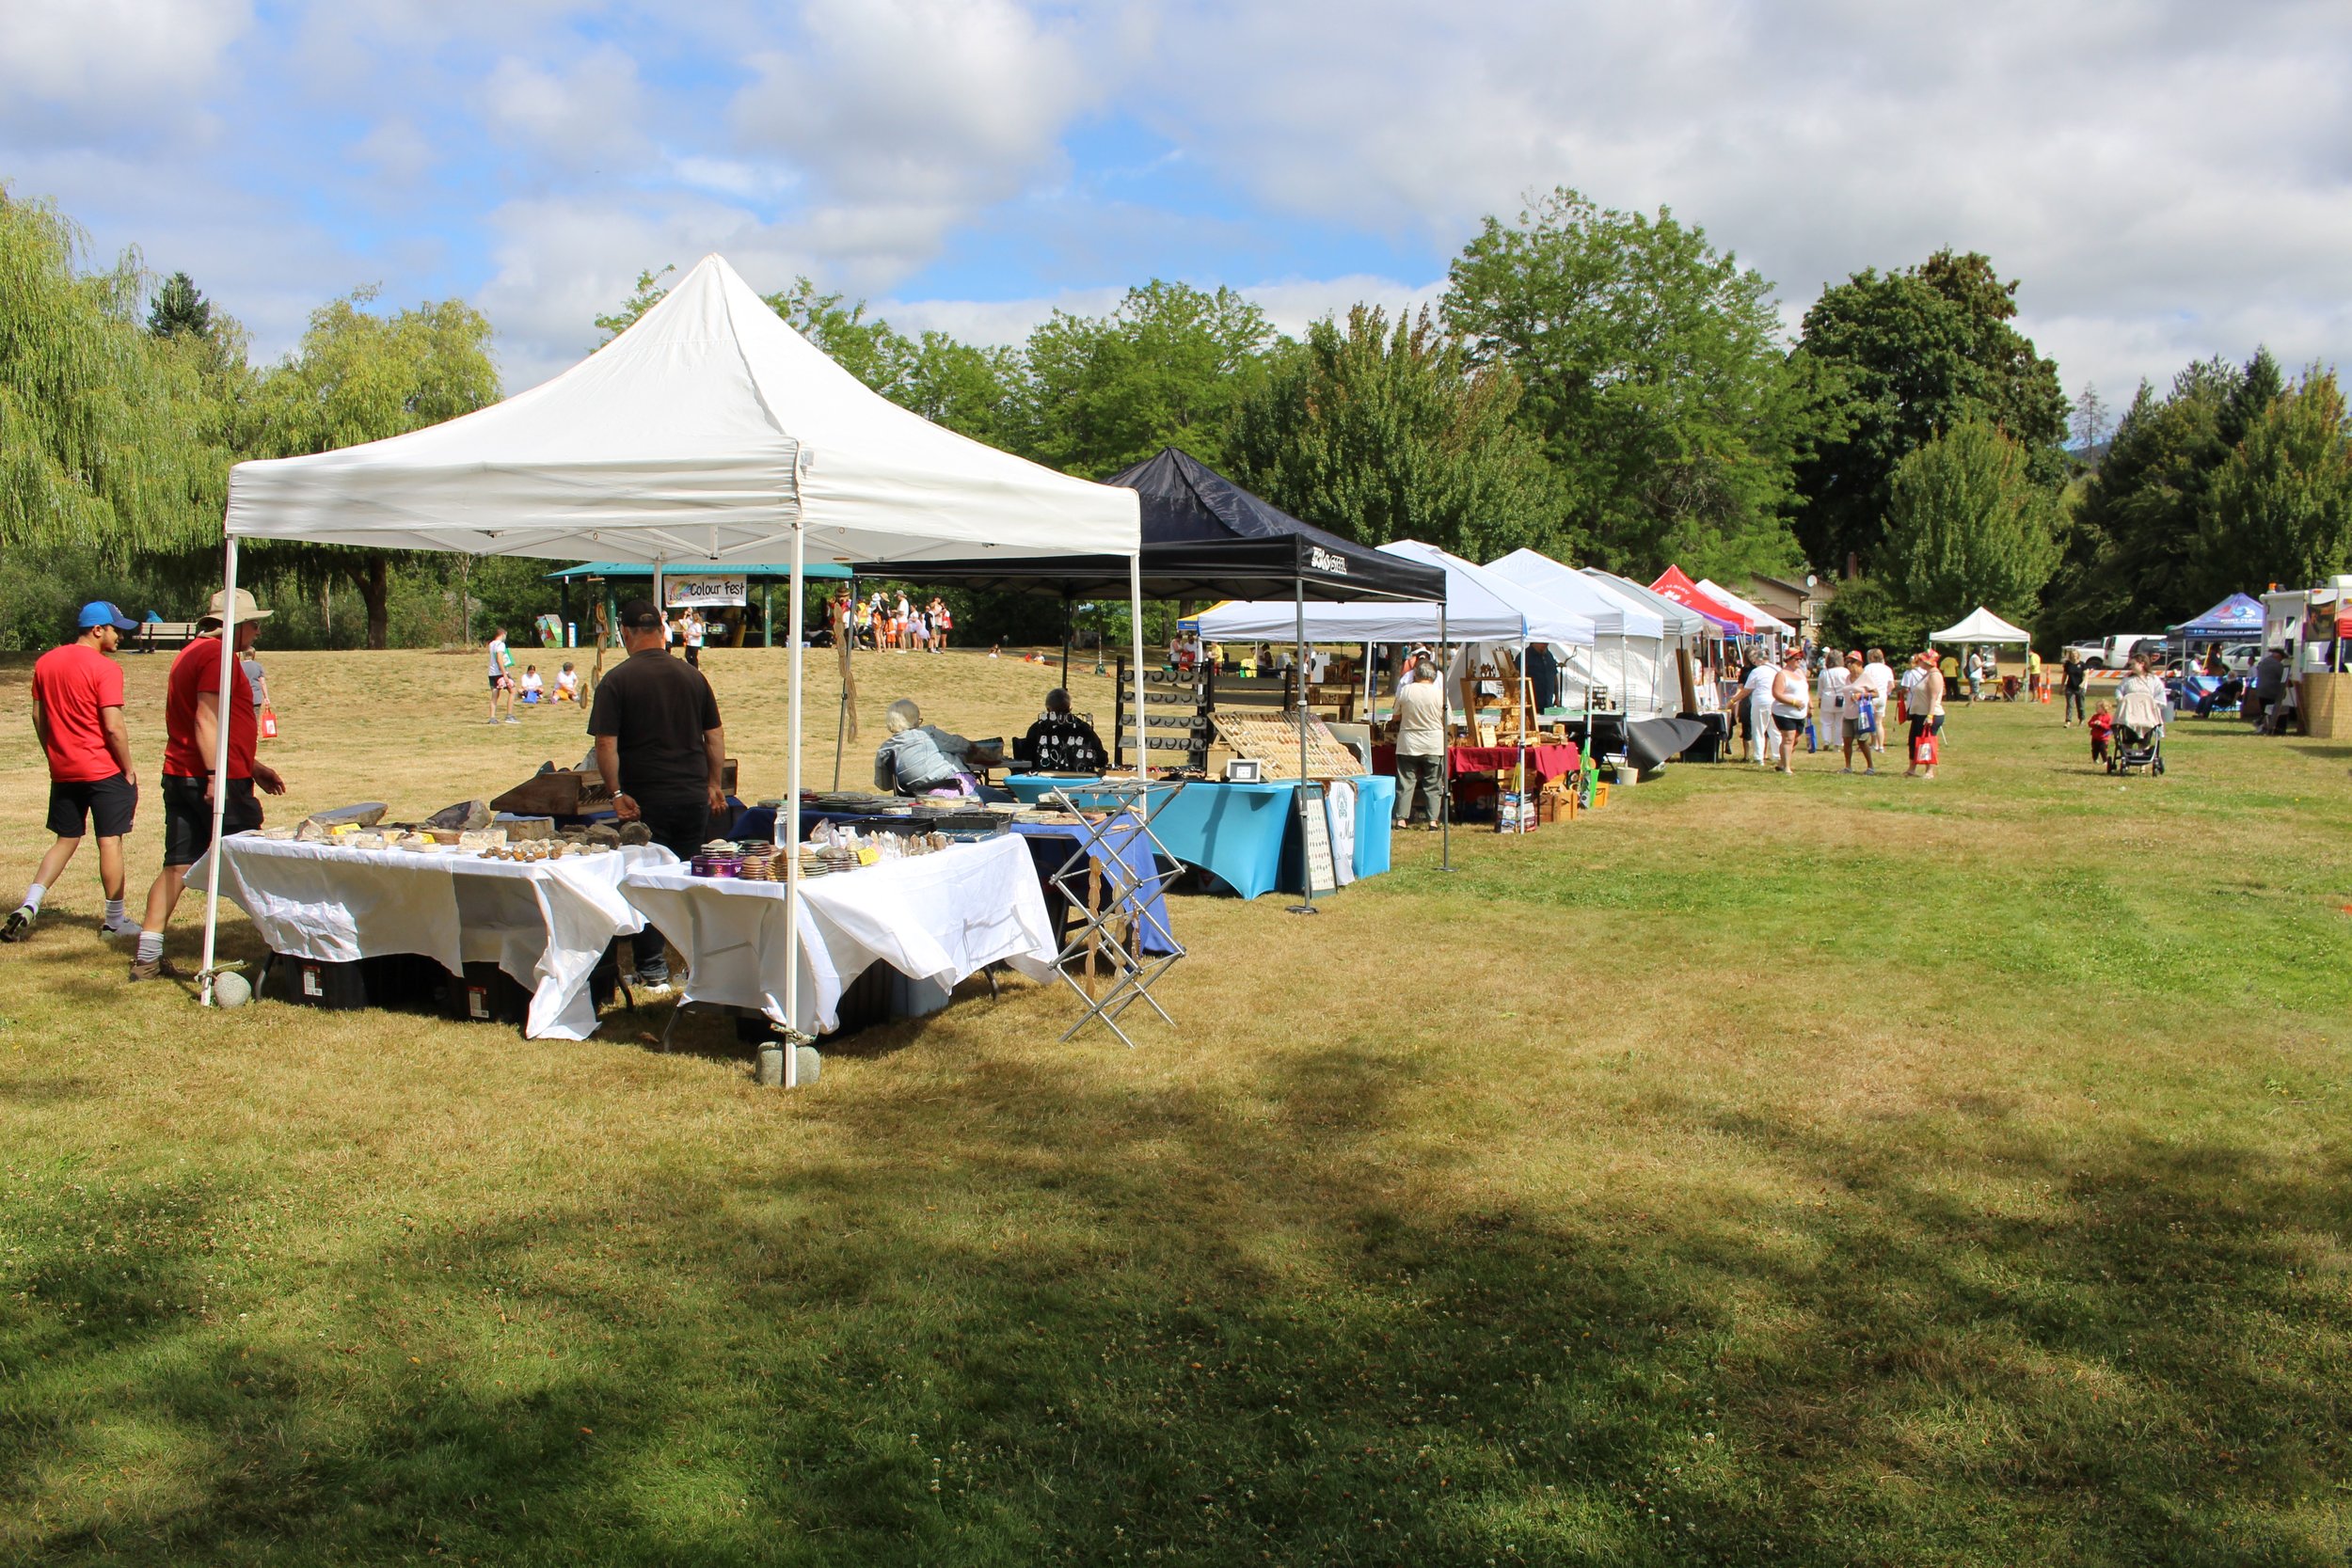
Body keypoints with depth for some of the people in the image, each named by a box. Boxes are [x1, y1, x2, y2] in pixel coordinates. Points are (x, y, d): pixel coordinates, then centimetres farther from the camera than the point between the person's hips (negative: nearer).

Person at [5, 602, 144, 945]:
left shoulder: (45, 663, 7)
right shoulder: (105, 668, -14)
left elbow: (38, 716, 12)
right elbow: (113, 727, -17)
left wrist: (54, 757, 21)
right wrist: (129, 768, -7)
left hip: (63, 771, 6)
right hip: (103, 771, -6)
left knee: (66, 840, 16)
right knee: (110, 841, 2)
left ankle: (28, 906, 2)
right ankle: (115, 920, 10)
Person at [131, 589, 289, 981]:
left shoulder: (193, 652, 22)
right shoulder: (217, 655, -11)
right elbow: (206, 720, -21)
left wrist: (253, 766, 28)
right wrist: (216, 775, -26)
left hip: (180, 778, 9)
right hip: (218, 781, -9)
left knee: (177, 866, 8)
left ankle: (147, 958, 7)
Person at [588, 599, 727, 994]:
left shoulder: (616, 681, -7)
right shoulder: (692, 676, 5)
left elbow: (606, 745, -12)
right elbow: (715, 737, 9)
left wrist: (618, 793, -7)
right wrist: (714, 785, 17)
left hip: (647, 799, -4)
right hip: (694, 797, 4)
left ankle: (652, 973, 7)